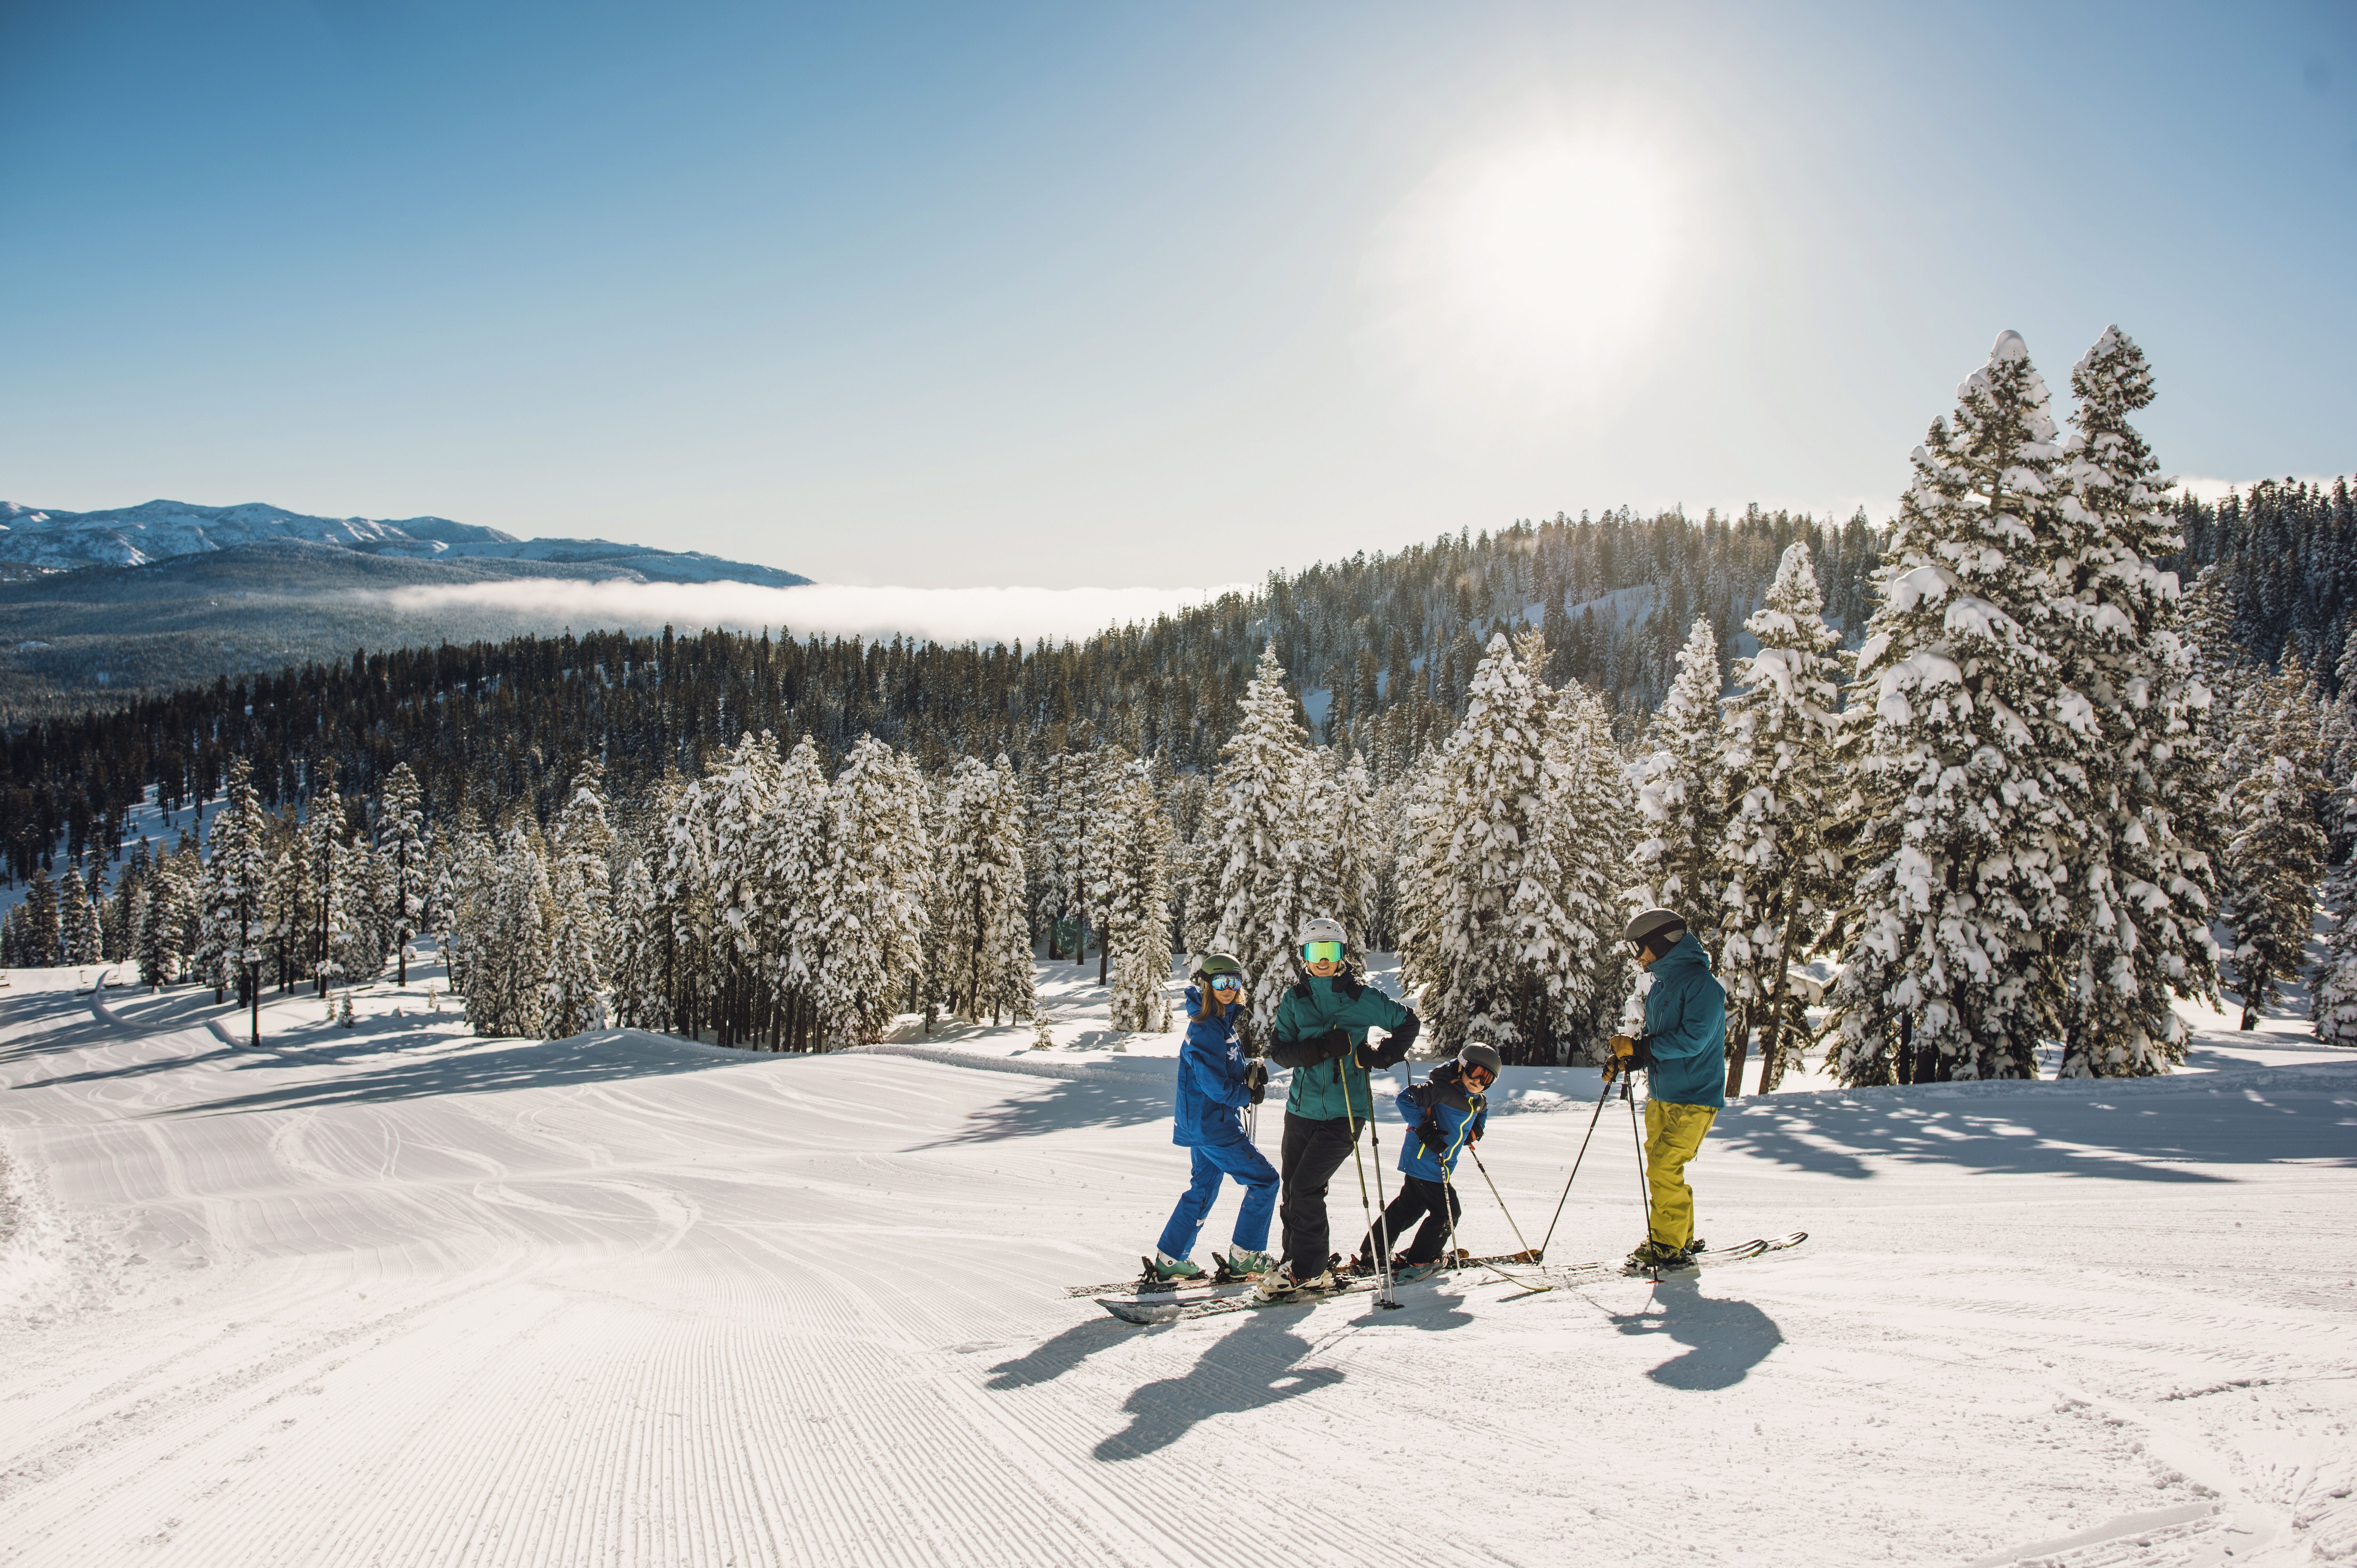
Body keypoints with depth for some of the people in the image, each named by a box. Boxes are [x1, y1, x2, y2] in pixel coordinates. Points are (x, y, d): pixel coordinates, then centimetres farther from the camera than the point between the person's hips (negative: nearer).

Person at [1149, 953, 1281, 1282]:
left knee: (1204, 1189, 18)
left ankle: (1170, 1258, 23)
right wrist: (1249, 1095, -8)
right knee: (1264, 1180, -2)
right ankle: (1245, 1255, 7)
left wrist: (1252, 1069, -4)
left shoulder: (1225, 1023, 9)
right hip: (1212, 1124, -10)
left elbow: (1232, 1067, 16)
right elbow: (1215, 1086, -24)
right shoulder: (1205, 1029, -20)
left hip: (1205, 1122, 10)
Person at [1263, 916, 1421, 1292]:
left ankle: (1309, 1270, -1)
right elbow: (1279, 1050, -4)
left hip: (1344, 1112, -4)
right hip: (1302, 1107, 4)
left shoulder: (1363, 999, -2)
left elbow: (1408, 1023, 10)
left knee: (1306, 1187, -13)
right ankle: (1297, 1261, 24)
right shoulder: (1295, 1000, 5)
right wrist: (1321, 1049, -21)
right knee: (1291, 1190, 8)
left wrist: (1383, 1056, -6)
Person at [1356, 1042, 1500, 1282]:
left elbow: (1482, 1111, 34)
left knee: (1409, 1207, 16)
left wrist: (1476, 1130, 14)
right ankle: (1419, 1261, 9)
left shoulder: (1479, 1100, 10)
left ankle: (1374, 1254, 24)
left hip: (1439, 1165, 9)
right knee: (1447, 1212, -3)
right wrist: (1424, 1129, -28)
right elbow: (1406, 1099, -26)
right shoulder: (1442, 1089, -20)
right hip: (1424, 1162, -9)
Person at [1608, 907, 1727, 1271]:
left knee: (1664, 1168, -13)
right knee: (1659, 1168, 11)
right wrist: (1625, 1061, 3)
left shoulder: (1702, 984, -14)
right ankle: (1681, 1237, 23)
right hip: (1661, 1096, 9)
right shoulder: (1660, 986, 15)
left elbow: (1692, 1040, -23)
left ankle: (1670, 1247, -4)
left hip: (1694, 1098, -9)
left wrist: (1640, 1047, -22)